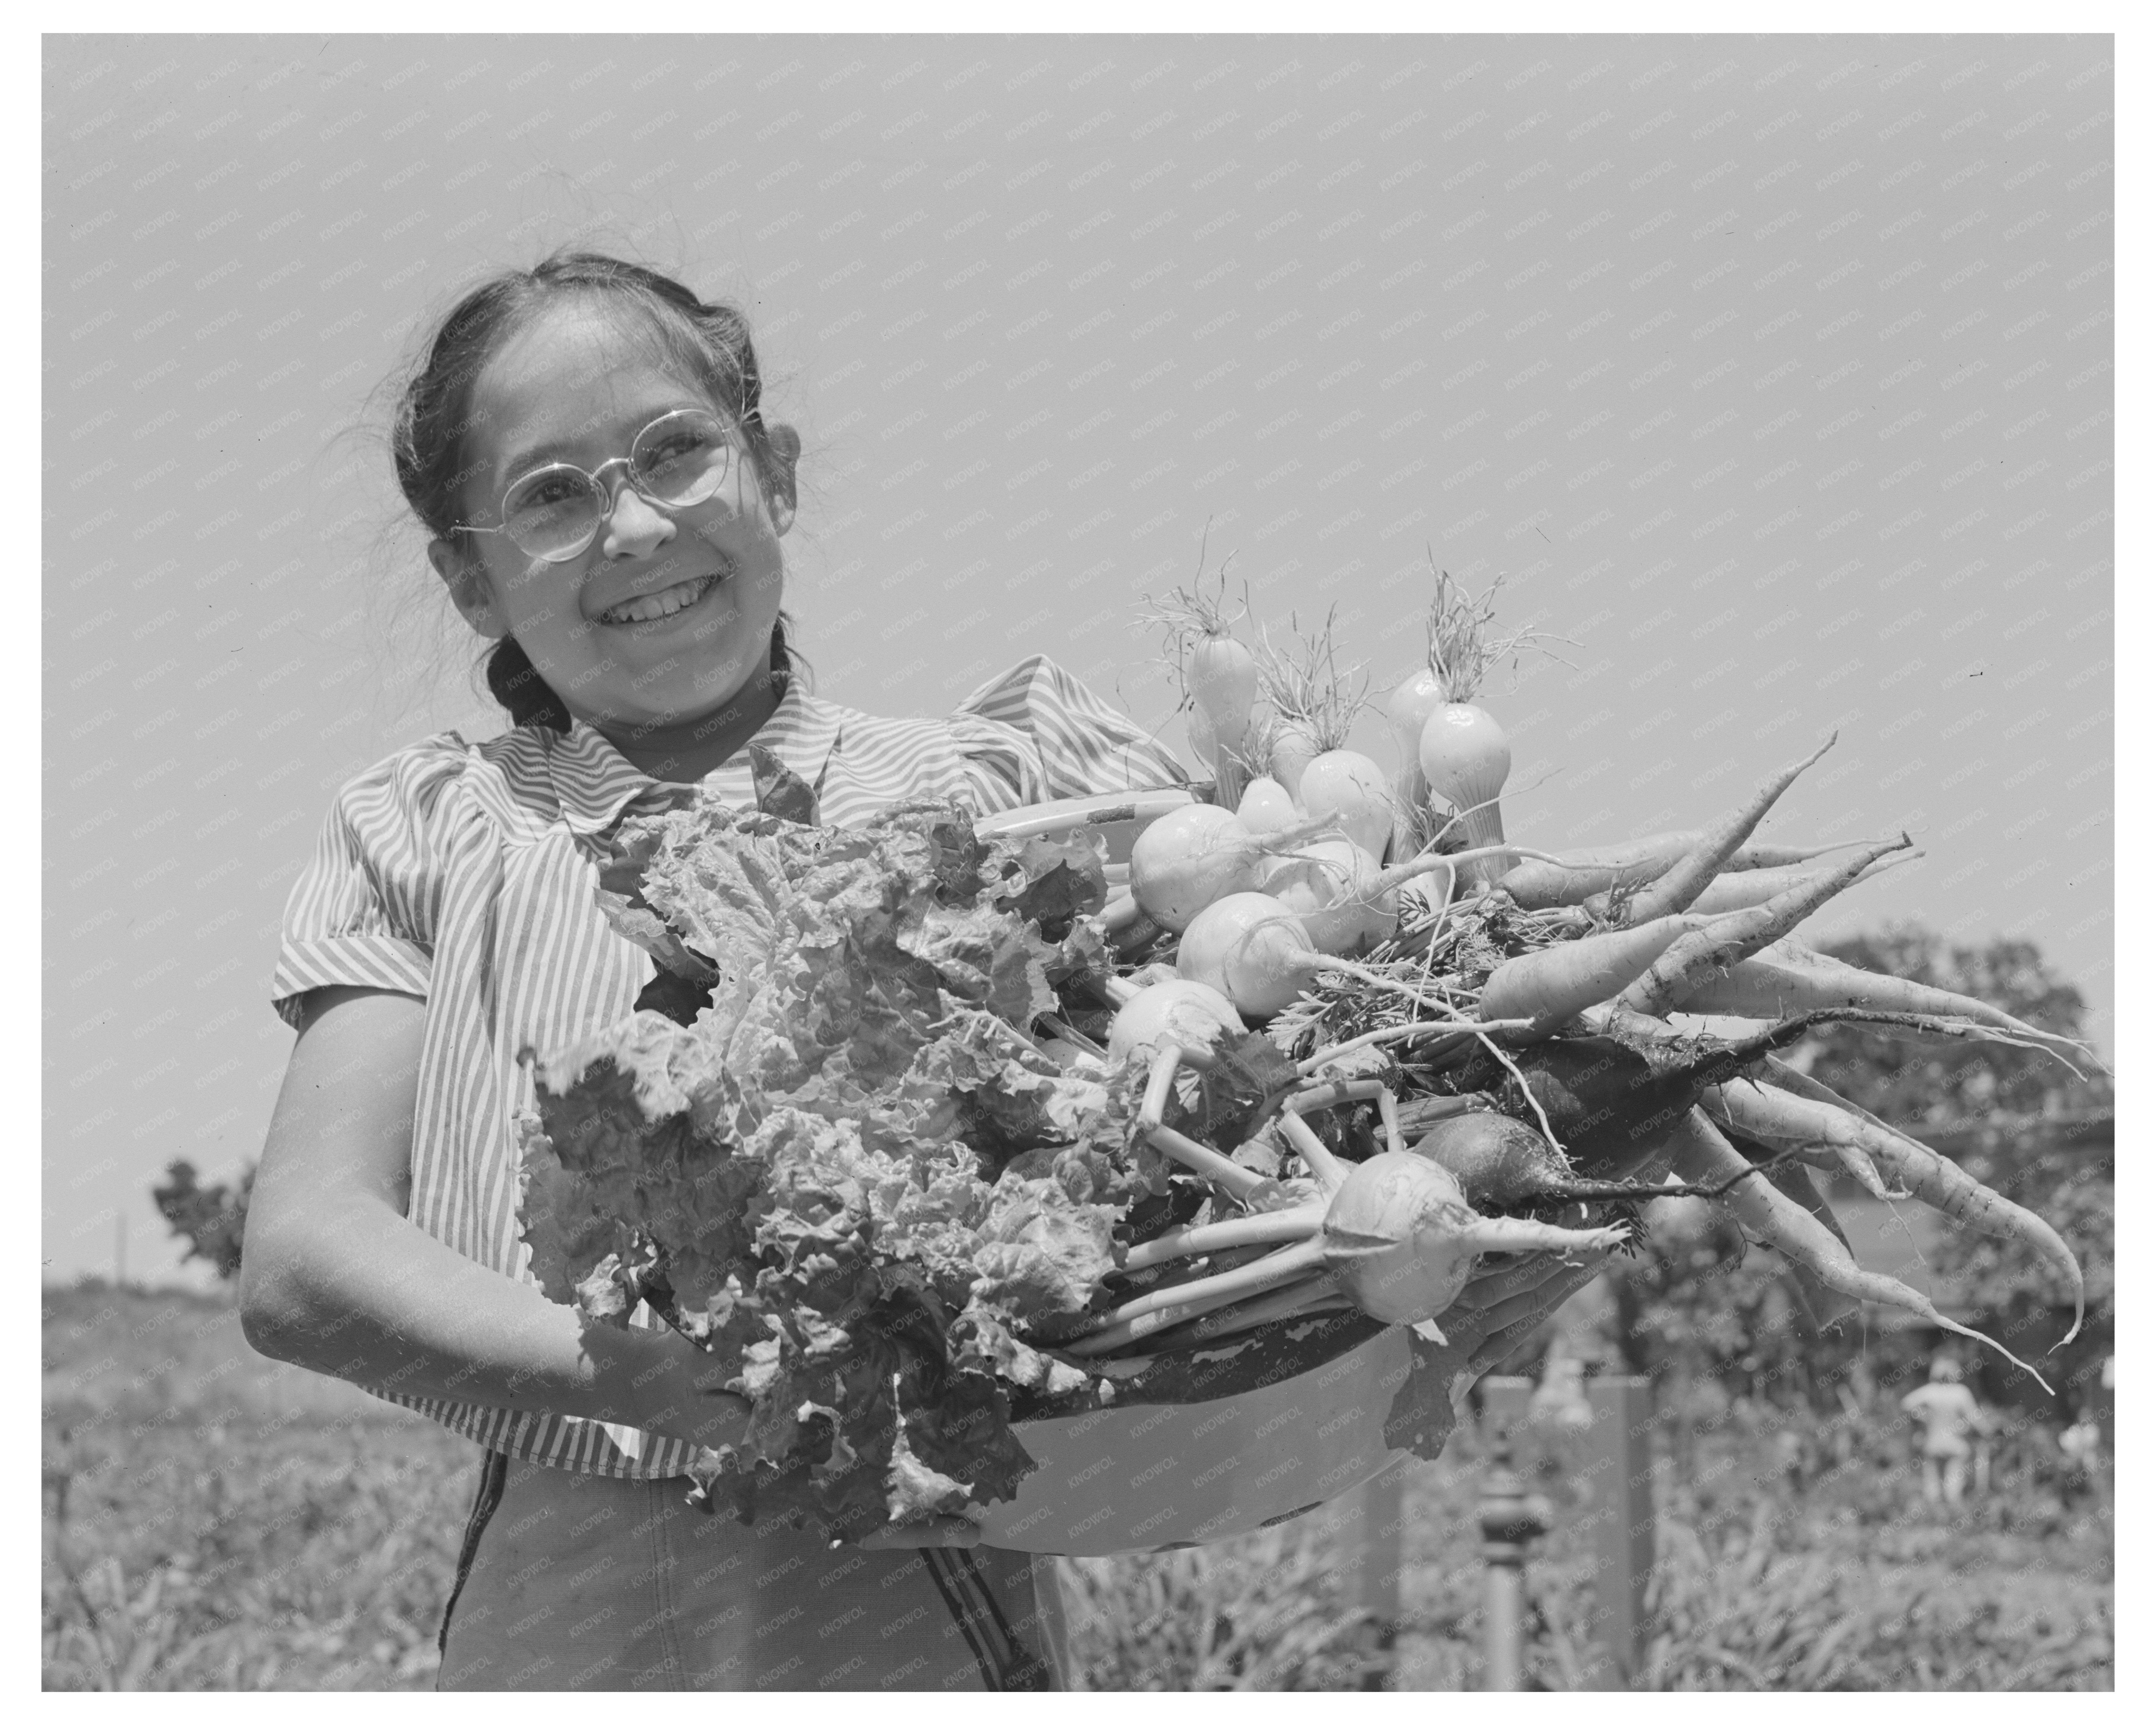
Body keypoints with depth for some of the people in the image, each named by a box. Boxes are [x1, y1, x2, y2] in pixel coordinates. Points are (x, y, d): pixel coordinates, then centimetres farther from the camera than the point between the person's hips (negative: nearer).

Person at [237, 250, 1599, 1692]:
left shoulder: (999, 782, 7)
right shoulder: (429, 839, 10)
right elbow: (301, 1260, -1)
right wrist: (618, 1371, -20)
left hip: (918, 1614, 0)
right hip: (561, 1621, 1)